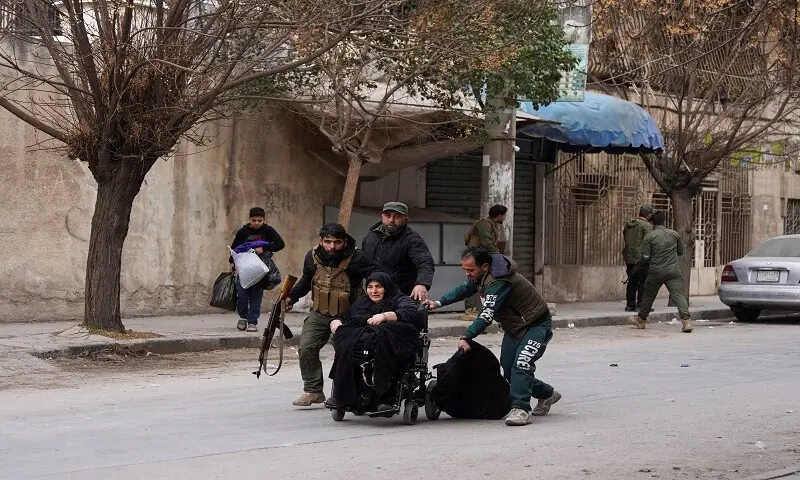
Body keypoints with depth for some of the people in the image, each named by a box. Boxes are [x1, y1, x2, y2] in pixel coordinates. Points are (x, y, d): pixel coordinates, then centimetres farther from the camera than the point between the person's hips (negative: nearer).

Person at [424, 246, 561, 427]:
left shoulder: (498, 282, -32)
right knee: (508, 369, 8)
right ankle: (546, 394, 27)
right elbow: (464, 289, 12)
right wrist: (439, 303, -1)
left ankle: (520, 409, -28)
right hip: (514, 327, 10)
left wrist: (466, 337, -45)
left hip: (537, 326, -10)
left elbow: (487, 314, -39)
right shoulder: (481, 276, -2)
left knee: (521, 364, -27)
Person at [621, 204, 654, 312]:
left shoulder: (628, 224, 13)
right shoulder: (647, 225, -10)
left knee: (632, 282, 12)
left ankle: (630, 305, 13)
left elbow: (624, 238, 18)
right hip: (641, 258, -7)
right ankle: (641, 305, -4)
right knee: (643, 282, -1)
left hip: (629, 258, 7)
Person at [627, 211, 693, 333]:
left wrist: (638, 265, 12)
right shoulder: (674, 234, 4)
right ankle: (686, 320, -19)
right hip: (673, 270, 2)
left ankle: (641, 320, 29)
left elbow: (645, 258, -7)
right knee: (679, 295, -4)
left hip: (656, 271, -2)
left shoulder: (649, 237, -6)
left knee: (648, 295, 14)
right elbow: (680, 252, 16)